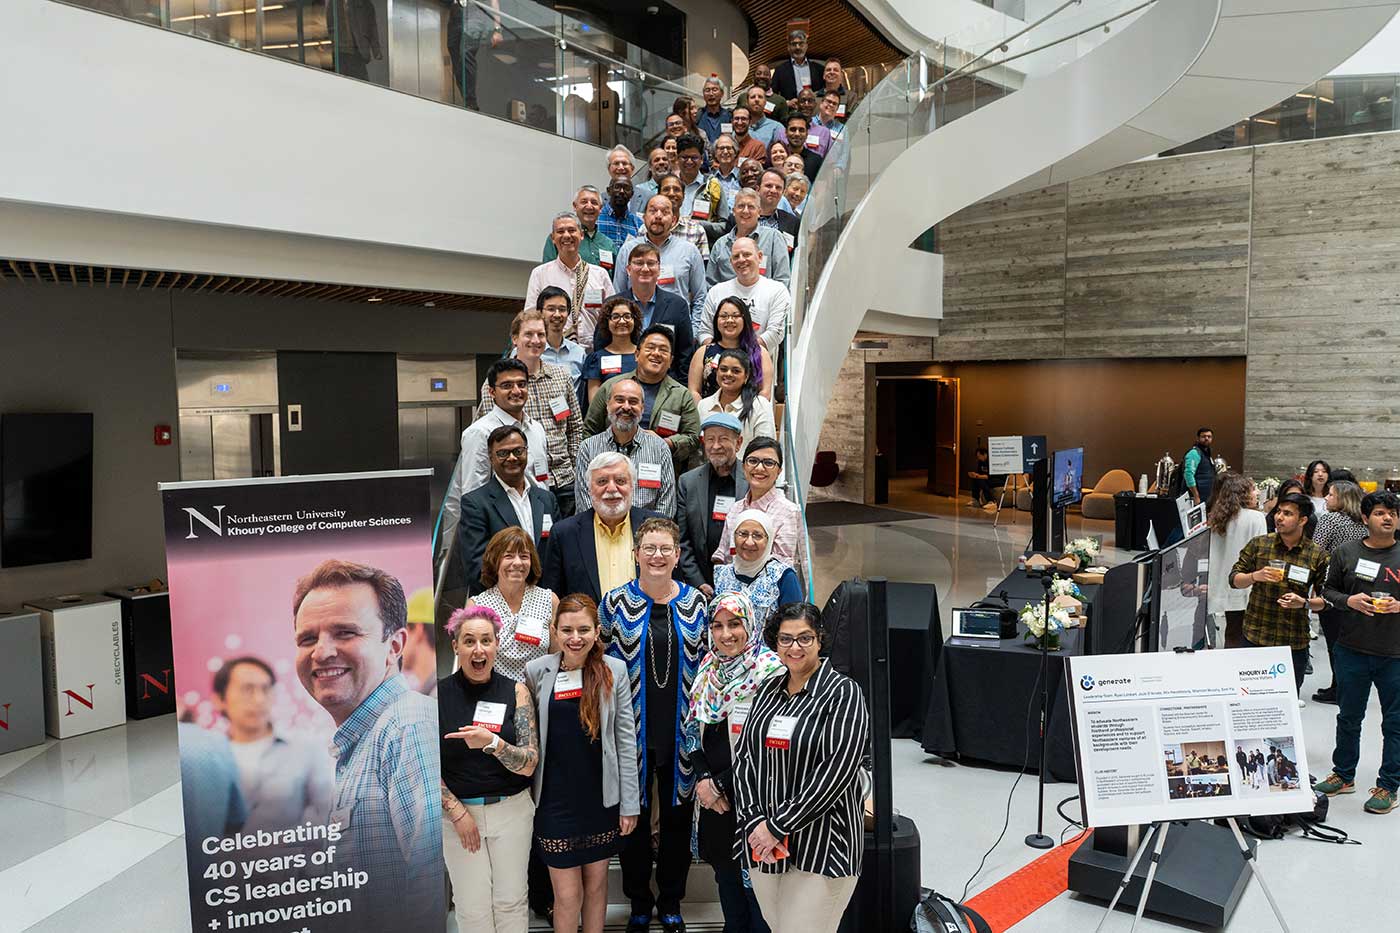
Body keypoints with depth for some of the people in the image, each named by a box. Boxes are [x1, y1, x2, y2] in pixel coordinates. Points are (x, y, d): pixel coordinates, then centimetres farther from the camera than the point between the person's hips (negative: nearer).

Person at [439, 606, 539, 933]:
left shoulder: (515, 691, -5)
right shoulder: (439, 694, -6)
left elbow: (529, 765, -10)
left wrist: (492, 742, -27)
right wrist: (458, 812, -9)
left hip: (511, 809, 1)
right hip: (456, 809, 0)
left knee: (511, 900, 9)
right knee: (472, 906, 7)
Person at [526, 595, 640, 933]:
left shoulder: (613, 671, -4)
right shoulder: (537, 671, -5)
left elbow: (626, 739, -2)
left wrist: (629, 803, -2)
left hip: (602, 798, 1)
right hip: (556, 799, -1)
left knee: (597, 881, 15)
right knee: (567, 893, 4)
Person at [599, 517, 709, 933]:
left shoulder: (695, 602, 1)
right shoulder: (616, 602, -4)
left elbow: (706, 661, 9)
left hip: (682, 731, 1)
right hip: (632, 731, -1)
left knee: (678, 816, 12)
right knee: (633, 817, 10)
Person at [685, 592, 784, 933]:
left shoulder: (770, 671, -15)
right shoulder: (708, 668, 6)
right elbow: (694, 729, 11)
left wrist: (722, 783, -14)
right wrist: (703, 778, -4)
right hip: (713, 794, 6)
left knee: (754, 880, 4)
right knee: (725, 876, 18)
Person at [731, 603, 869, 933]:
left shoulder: (843, 692, -8)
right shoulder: (768, 690, 9)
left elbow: (837, 770, -16)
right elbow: (743, 757, 6)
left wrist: (778, 827, -16)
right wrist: (755, 823, -9)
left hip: (820, 846, -5)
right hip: (761, 843, 5)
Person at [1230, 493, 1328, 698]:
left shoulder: (1317, 556, 1)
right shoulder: (1258, 544, 2)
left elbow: (1325, 599, 4)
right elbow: (1234, 579, 5)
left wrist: (1305, 603, -16)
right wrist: (1255, 576, -14)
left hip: (1294, 643, 0)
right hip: (1255, 637, 0)